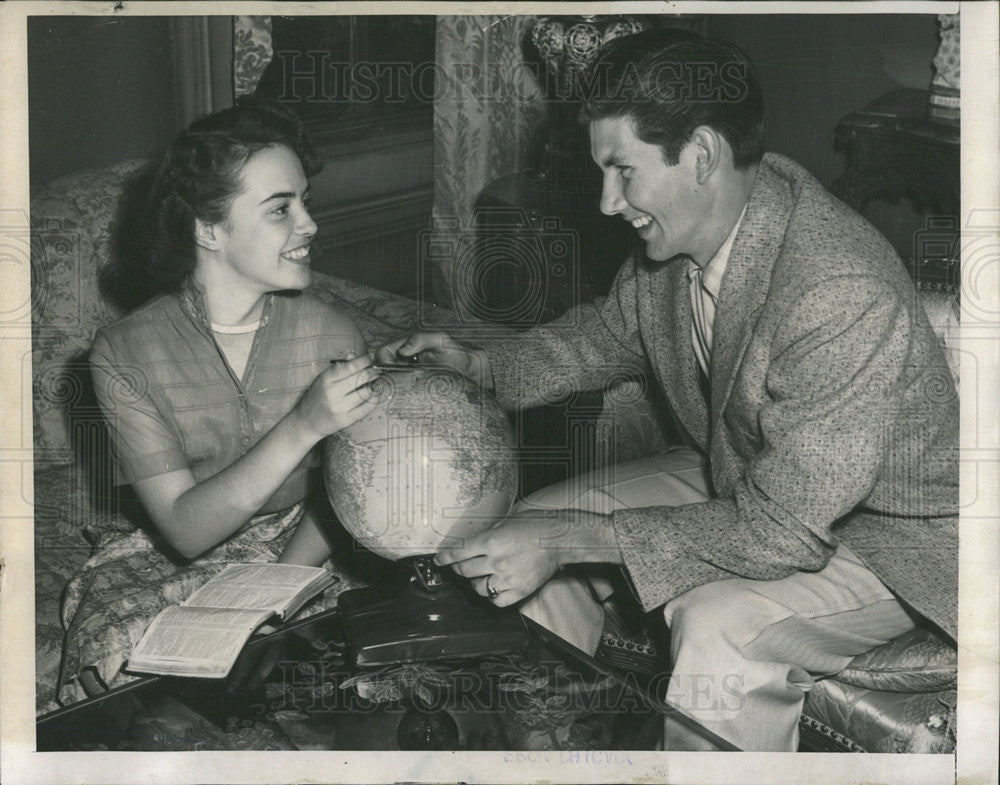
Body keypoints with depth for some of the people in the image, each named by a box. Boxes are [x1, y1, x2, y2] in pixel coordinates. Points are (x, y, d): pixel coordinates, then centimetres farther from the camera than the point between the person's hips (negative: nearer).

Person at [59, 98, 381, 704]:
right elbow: (185, 529, -19)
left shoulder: (335, 337, -9)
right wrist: (303, 427, -32)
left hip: (302, 560, 1)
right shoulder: (125, 353, -12)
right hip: (172, 565, -1)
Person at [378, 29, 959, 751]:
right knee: (532, 525, 1)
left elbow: (781, 530, -34)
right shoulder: (683, 229, -11)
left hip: (888, 535, -8)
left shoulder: (846, 299, -36)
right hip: (736, 482, 8)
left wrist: (570, 540, -33)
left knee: (717, 626, -34)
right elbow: (612, 329, 10)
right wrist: (482, 367, -7)